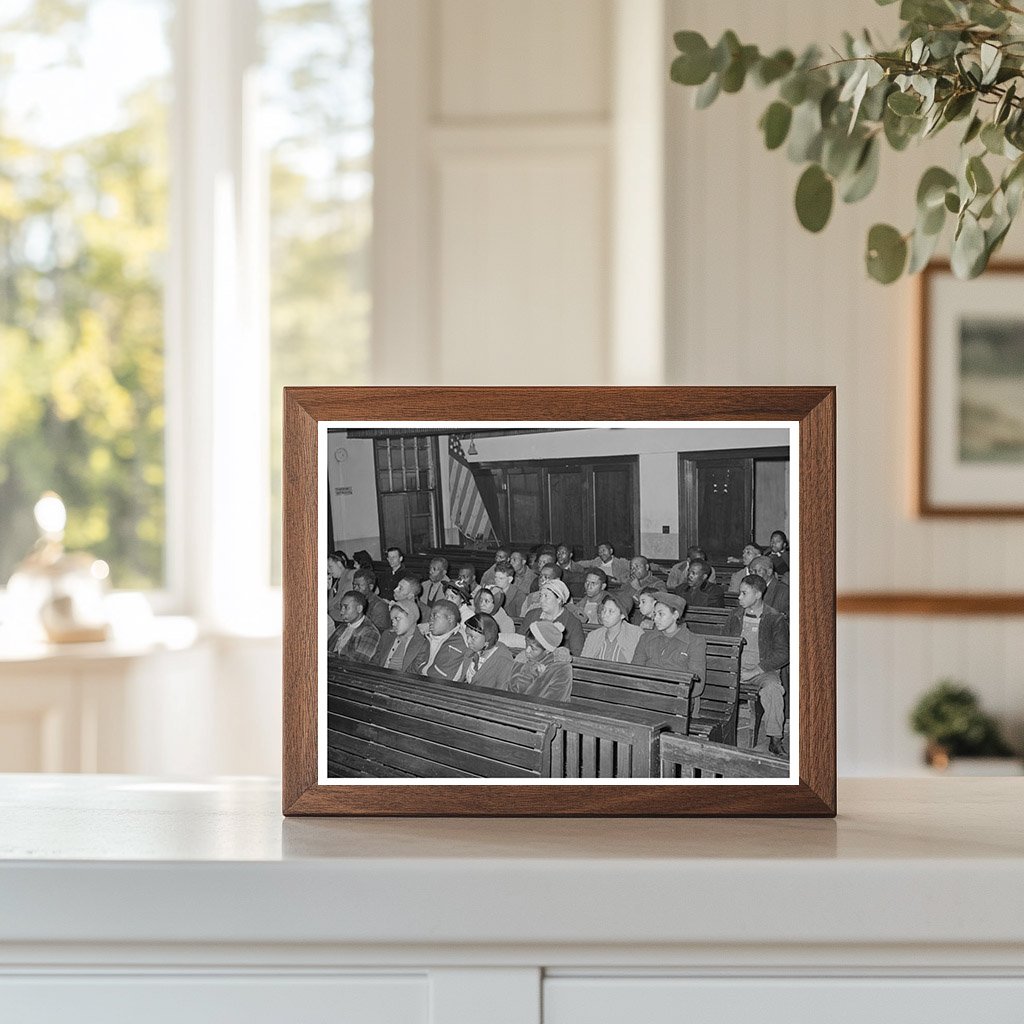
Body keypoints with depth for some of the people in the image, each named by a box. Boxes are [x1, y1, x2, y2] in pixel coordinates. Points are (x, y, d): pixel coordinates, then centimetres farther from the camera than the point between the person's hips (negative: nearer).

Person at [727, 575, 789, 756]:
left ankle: (775, 740, -28)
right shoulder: (735, 616, 13)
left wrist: (757, 670, -16)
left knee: (772, 687, -37)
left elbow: (783, 654, -6)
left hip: (763, 671, -3)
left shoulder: (776, 619, -1)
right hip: (736, 669, 3)